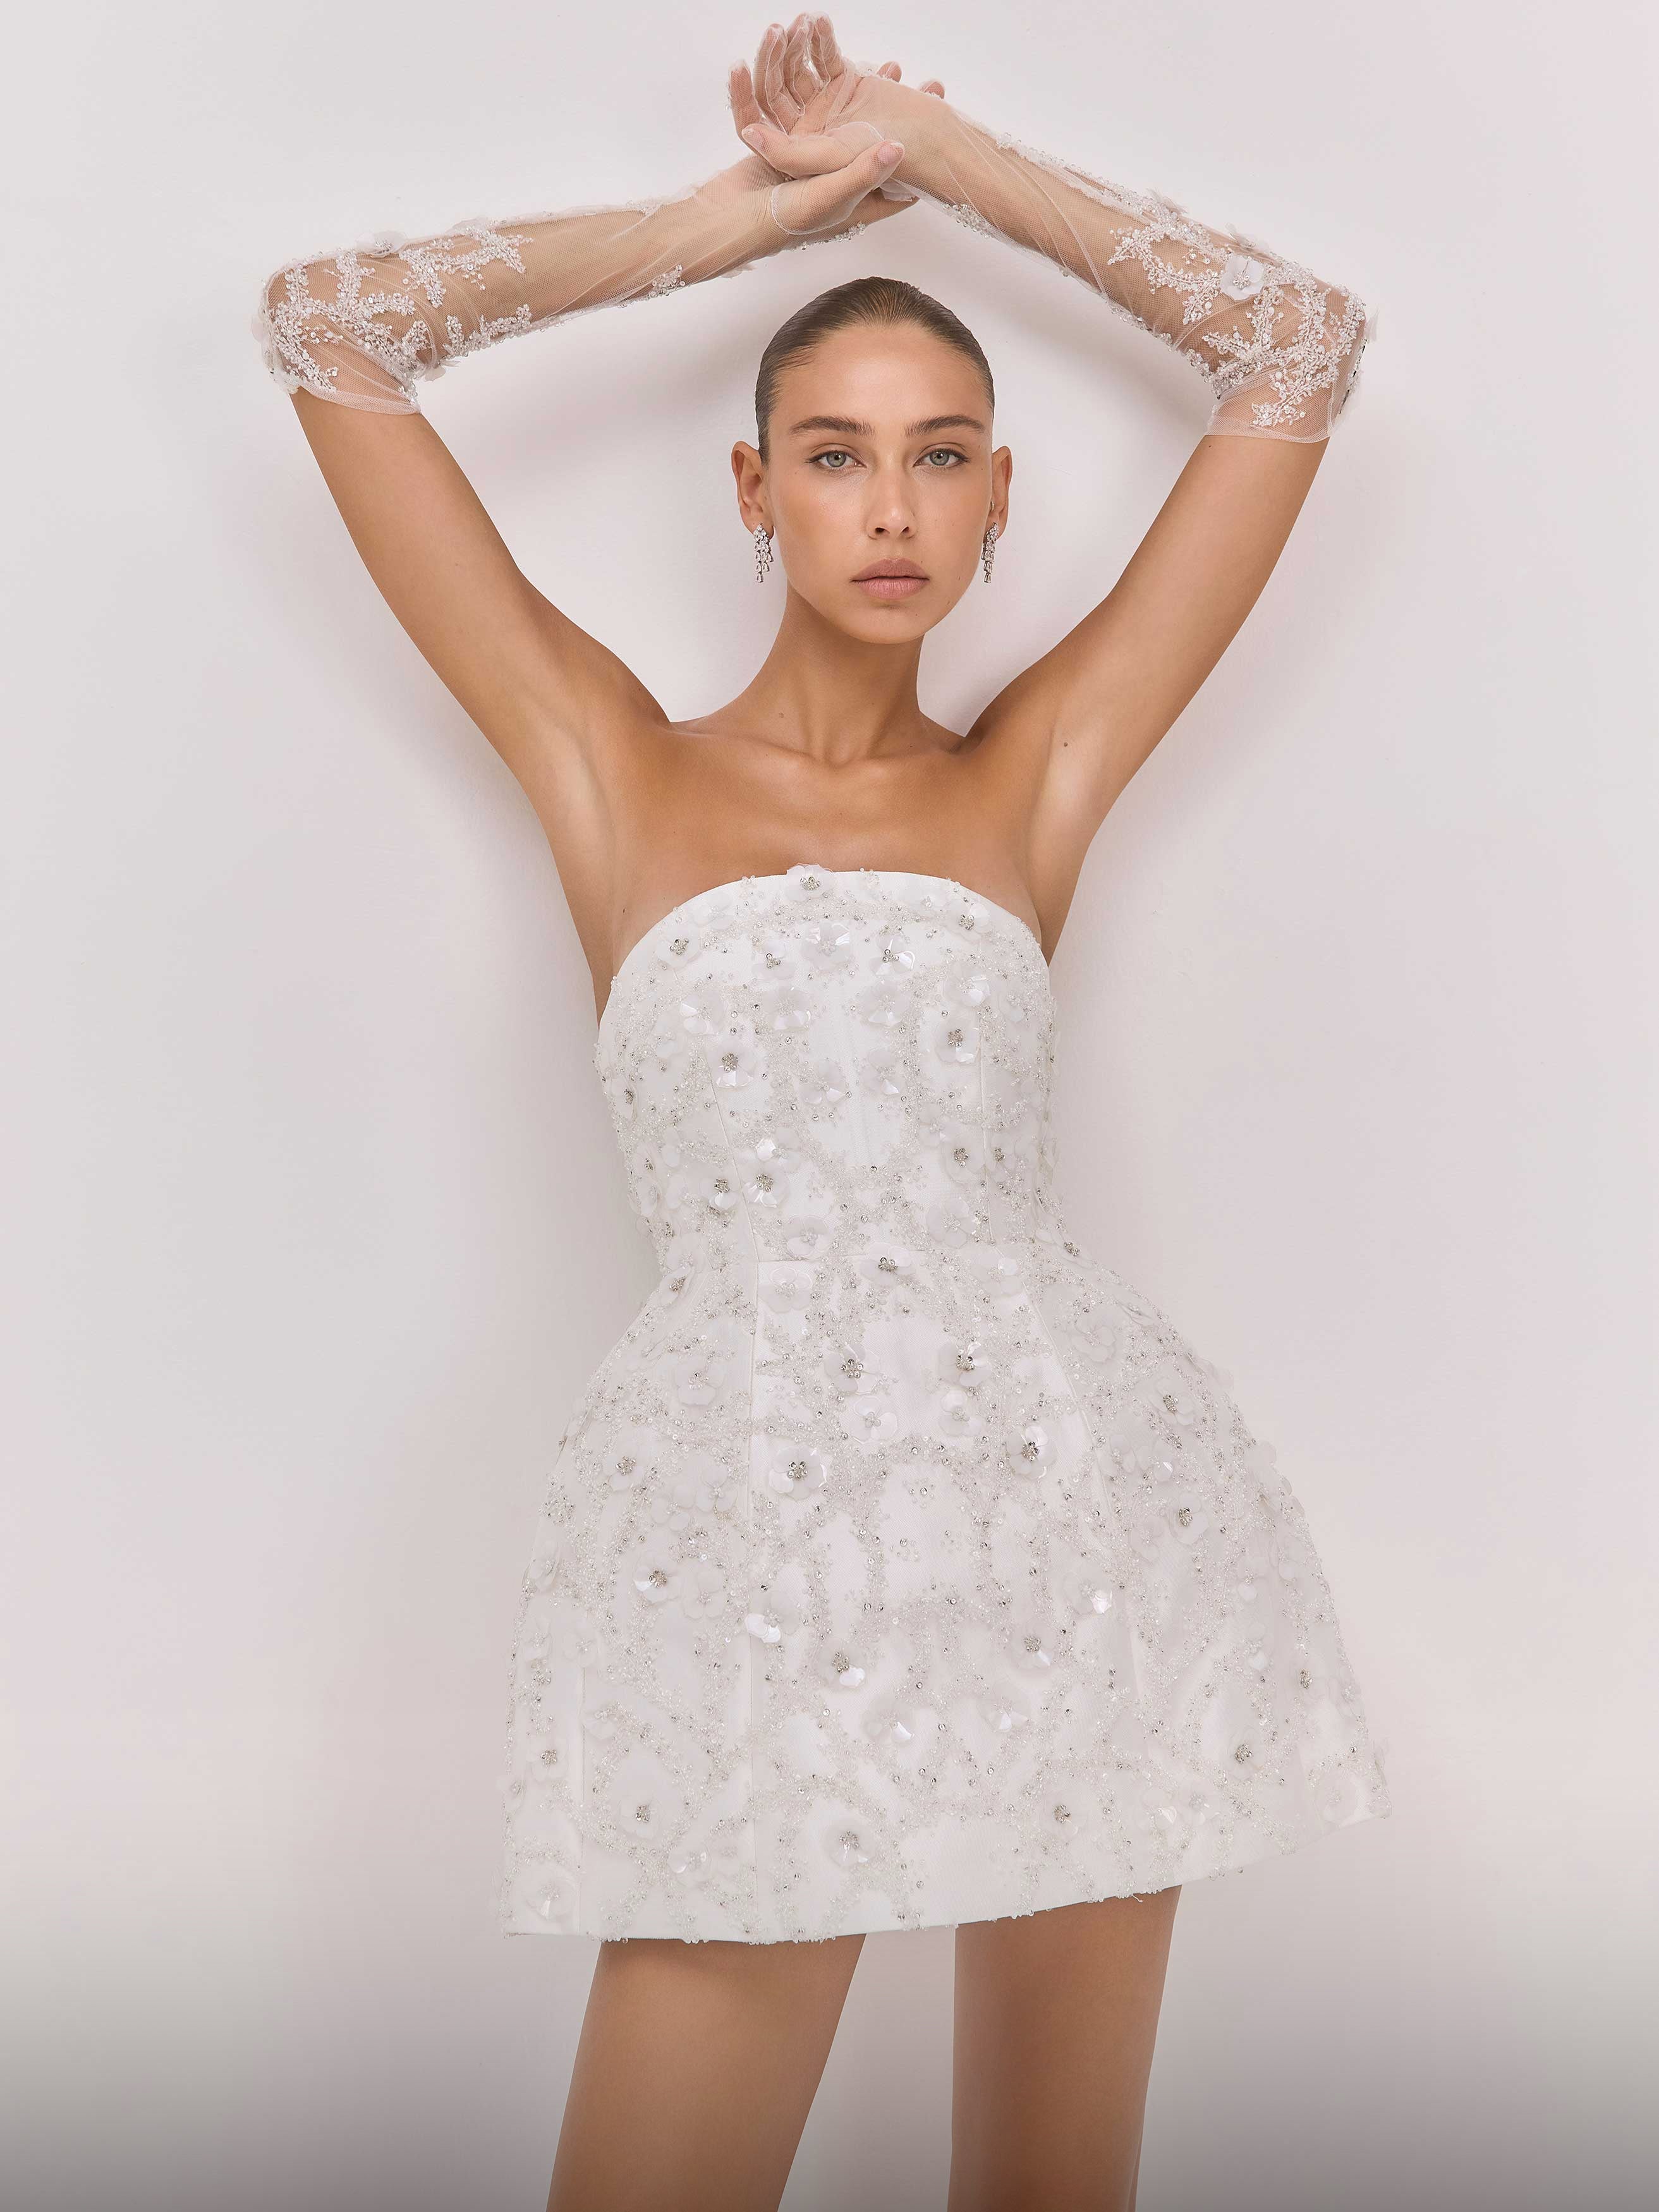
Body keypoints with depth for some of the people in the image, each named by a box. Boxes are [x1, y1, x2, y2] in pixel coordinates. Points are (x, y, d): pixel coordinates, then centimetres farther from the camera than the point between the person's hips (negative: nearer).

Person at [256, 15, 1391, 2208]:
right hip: (749, 1511, -1)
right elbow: (331, 327, 6)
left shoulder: (1034, 772, 7)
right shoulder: (608, 764, 5)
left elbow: (1300, 345, 10)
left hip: (1070, 1491, 2)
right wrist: (742, 213, 11)